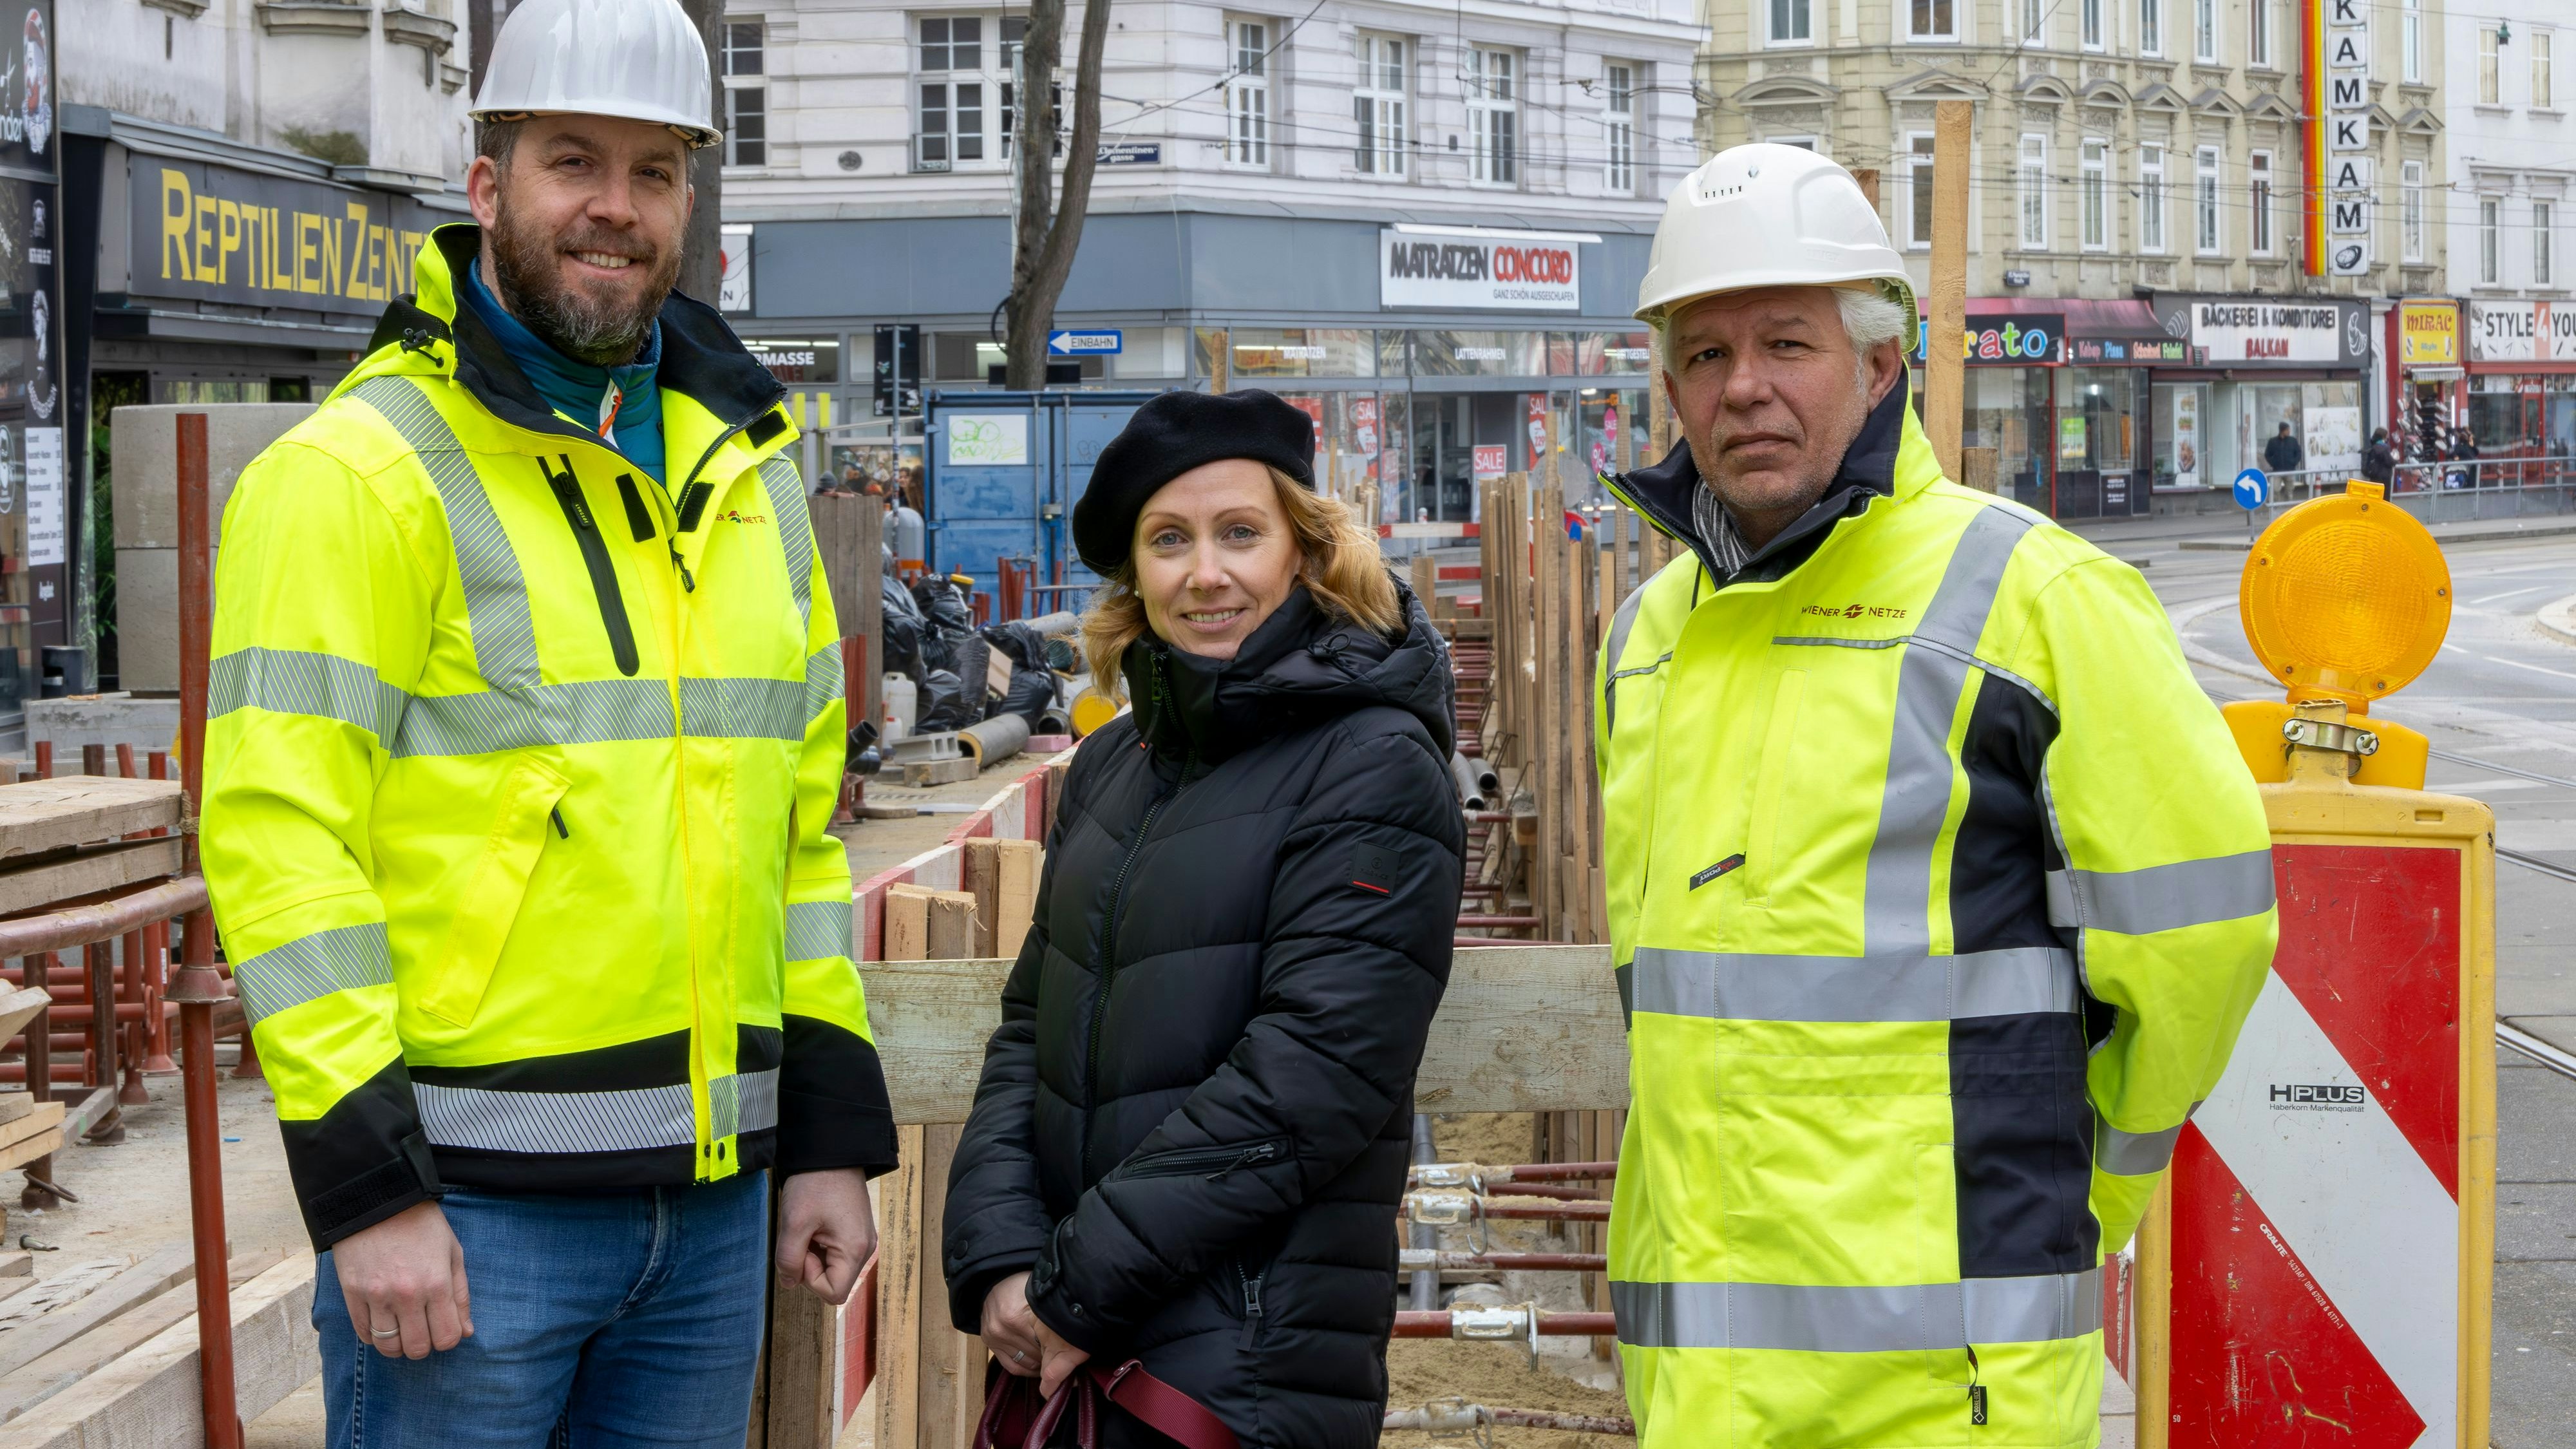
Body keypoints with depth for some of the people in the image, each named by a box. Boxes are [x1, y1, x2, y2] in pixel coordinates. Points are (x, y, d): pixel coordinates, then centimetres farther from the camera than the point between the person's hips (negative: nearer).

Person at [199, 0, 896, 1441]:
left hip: (710, 1198, 6)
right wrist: (364, 1188, -17)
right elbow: (279, 836, -13)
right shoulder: (357, 470, -7)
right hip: (466, 1201, -6)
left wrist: (834, 1133, 12)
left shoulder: (748, 472, 13)